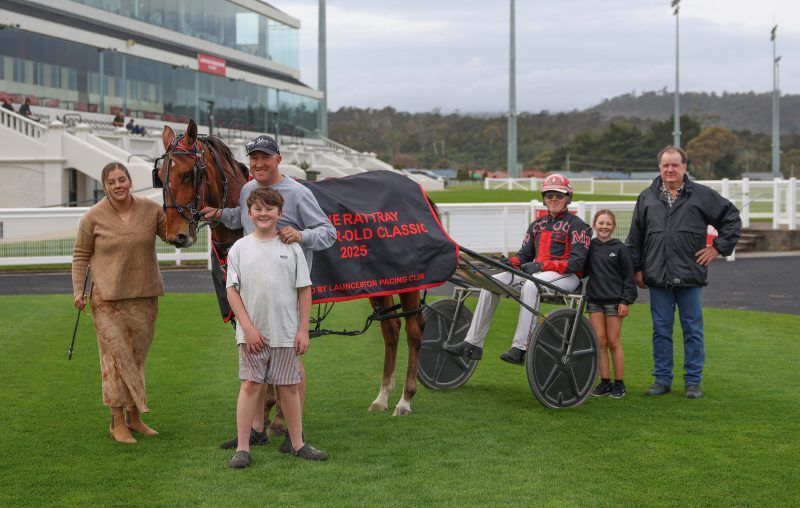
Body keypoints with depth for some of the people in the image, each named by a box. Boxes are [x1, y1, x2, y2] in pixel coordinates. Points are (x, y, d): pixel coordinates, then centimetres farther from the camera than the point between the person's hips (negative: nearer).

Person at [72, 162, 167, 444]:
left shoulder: (151, 209, 1)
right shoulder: (93, 217, -5)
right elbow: (81, 255, 3)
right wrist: (78, 289, -5)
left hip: (145, 296, 3)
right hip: (109, 299, -3)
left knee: (138, 357, 13)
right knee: (117, 358, -4)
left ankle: (134, 417, 25)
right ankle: (117, 423, 5)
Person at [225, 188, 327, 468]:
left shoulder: (291, 248, 2)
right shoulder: (239, 248, 2)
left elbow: (304, 290, 2)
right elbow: (232, 290, -1)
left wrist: (303, 330, -2)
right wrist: (248, 327, -9)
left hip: (286, 332, 0)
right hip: (252, 332, 0)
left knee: (289, 387, 8)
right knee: (250, 385, -1)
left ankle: (298, 444, 20)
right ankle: (242, 448, 5)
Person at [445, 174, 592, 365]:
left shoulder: (576, 225, 1)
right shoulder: (537, 225, 21)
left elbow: (577, 262, -11)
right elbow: (524, 255, 18)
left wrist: (542, 266, -20)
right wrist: (509, 263, -7)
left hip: (566, 276, -6)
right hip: (537, 272, 7)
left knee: (530, 285, -38)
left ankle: (520, 348, -44)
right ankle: (473, 343, -16)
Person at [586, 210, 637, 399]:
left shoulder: (620, 248, -2)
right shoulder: (589, 247, 6)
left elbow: (628, 277, -2)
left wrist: (626, 301, -7)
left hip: (614, 301, -3)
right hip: (594, 300, 3)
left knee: (613, 342, 0)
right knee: (599, 341, 3)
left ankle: (619, 383, 9)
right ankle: (604, 382, 11)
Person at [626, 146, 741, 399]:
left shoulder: (702, 195, 4)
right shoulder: (647, 198, 10)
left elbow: (732, 218, 12)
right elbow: (635, 238, 15)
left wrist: (718, 247, 6)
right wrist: (636, 268, 11)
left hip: (690, 275, -2)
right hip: (657, 277, 2)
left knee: (693, 331, 3)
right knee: (661, 331, 7)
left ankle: (693, 381, 11)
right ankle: (662, 380, 16)